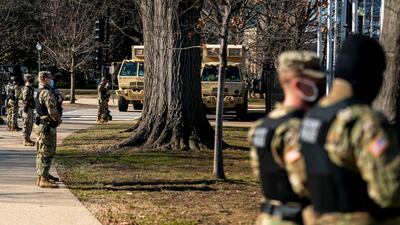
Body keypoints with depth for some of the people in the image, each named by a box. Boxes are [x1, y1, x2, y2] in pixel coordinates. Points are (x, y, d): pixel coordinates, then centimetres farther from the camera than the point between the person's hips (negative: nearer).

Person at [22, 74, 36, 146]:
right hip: (28, 109, -10)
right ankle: (25, 141, -3)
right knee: (27, 125, -6)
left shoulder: (30, 88, 15)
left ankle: (28, 139, 22)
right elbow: (25, 100, -20)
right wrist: (25, 111, -22)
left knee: (30, 124, 14)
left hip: (31, 108, 10)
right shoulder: (26, 89, -17)